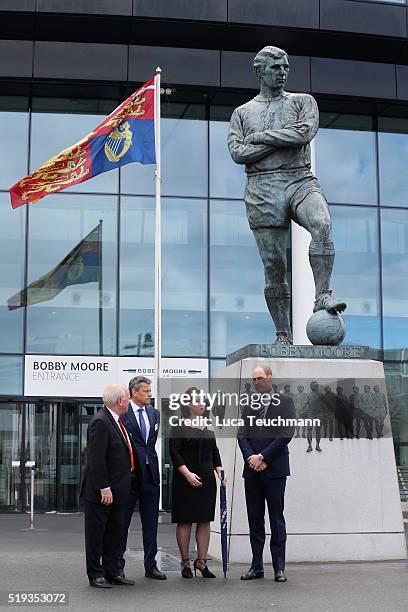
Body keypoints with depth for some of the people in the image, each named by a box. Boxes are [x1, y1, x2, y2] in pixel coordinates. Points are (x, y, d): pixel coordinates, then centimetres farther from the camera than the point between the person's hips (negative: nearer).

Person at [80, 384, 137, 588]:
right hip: (102, 492, -9)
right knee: (96, 533, 3)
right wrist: (104, 488, -22)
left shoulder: (115, 420, 11)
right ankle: (95, 575, 10)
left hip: (118, 490, 9)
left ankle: (112, 572, 22)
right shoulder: (100, 422, -18)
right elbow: (96, 459, -22)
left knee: (115, 533, 14)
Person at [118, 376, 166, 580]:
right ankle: (118, 566, 12)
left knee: (151, 522, 10)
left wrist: (150, 461, 12)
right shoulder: (121, 413, -8)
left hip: (150, 473, 6)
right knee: (122, 521, 4)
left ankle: (150, 565, 19)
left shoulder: (154, 413, 11)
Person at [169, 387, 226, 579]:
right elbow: (174, 452, -12)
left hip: (207, 478, 5)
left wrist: (219, 471, 3)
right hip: (185, 478, -5)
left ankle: (201, 561, 11)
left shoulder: (208, 426, 12)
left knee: (205, 520, 5)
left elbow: (214, 451, 16)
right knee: (184, 520, 1)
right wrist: (188, 474, -19)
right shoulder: (179, 426, -6)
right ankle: (185, 563, 10)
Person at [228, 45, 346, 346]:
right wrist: (284, 140, -3)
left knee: (322, 223, -34)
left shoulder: (303, 101, 15)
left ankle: (323, 296, -34)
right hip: (262, 188, 0)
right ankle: (283, 335, 1)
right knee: (274, 265, -3)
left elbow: (305, 132, -6)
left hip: (301, 180, 0)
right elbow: (237, 153, 1)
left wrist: (259, 137, -2)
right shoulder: (242, 112, 17)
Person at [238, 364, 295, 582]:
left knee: (276, 519, -1)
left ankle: (279, 568, 3)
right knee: (255, 519, 6)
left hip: (274, 468, -4)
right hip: (251, 469, 4)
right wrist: (250, 457, -9)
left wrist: (263, 457, -12)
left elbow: (286, 433, -8)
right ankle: (256, 566, 11)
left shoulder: (284, 402, 2)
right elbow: (242, 435, 8)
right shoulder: (248, 406, 15)